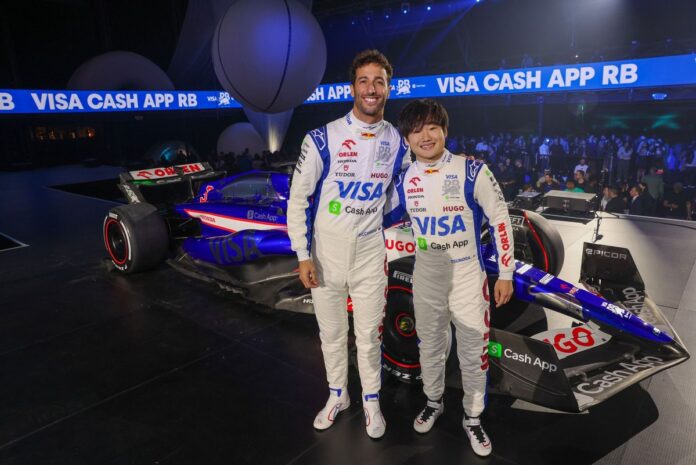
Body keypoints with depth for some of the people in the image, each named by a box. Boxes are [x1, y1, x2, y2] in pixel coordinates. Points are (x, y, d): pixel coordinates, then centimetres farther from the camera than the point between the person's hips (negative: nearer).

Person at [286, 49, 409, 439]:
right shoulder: (322, 139, -10)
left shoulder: (397, 142, 0)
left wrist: (377, 217, 9)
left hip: (370, 253, 1)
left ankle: (372, 400, 33)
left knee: (369, 335, 11)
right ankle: (338, 395, 38)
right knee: (332, 333, 15)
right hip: (326, 253, -1)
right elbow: (299, 198, -7)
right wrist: (303, 255, -9)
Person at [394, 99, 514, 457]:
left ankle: (473, 417, 30)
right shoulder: (404, 181, -3)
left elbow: (499, 218, -8)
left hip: (467, 275, -3)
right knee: (429, 343, 18)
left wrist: (505, 273, -7)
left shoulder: (472, 171, -13)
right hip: (426, 277, 3)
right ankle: (433, 401, 42)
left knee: (473, 349, 8)